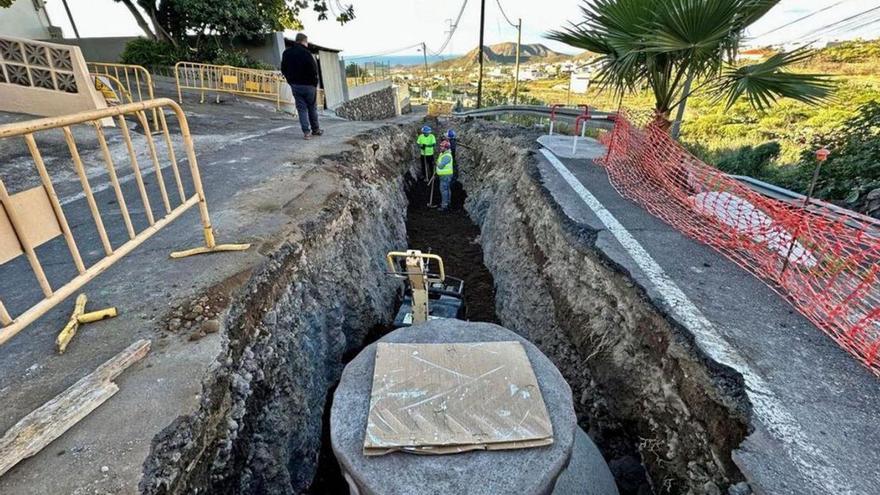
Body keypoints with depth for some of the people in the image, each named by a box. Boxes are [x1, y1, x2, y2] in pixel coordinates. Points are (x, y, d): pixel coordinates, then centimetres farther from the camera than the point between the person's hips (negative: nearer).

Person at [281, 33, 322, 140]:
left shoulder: (286, 53, 6)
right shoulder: (306, 53, -14)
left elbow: (284, 69, 10)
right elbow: (314, 70, -16)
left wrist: (291, 81, 14)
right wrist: (315, 83, -3)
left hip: (295, 85, 4)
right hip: (308, 85, -4)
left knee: (301, 108, 5)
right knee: (312, 108, 9)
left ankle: (306, 132, -1)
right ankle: (315, 129, 18)